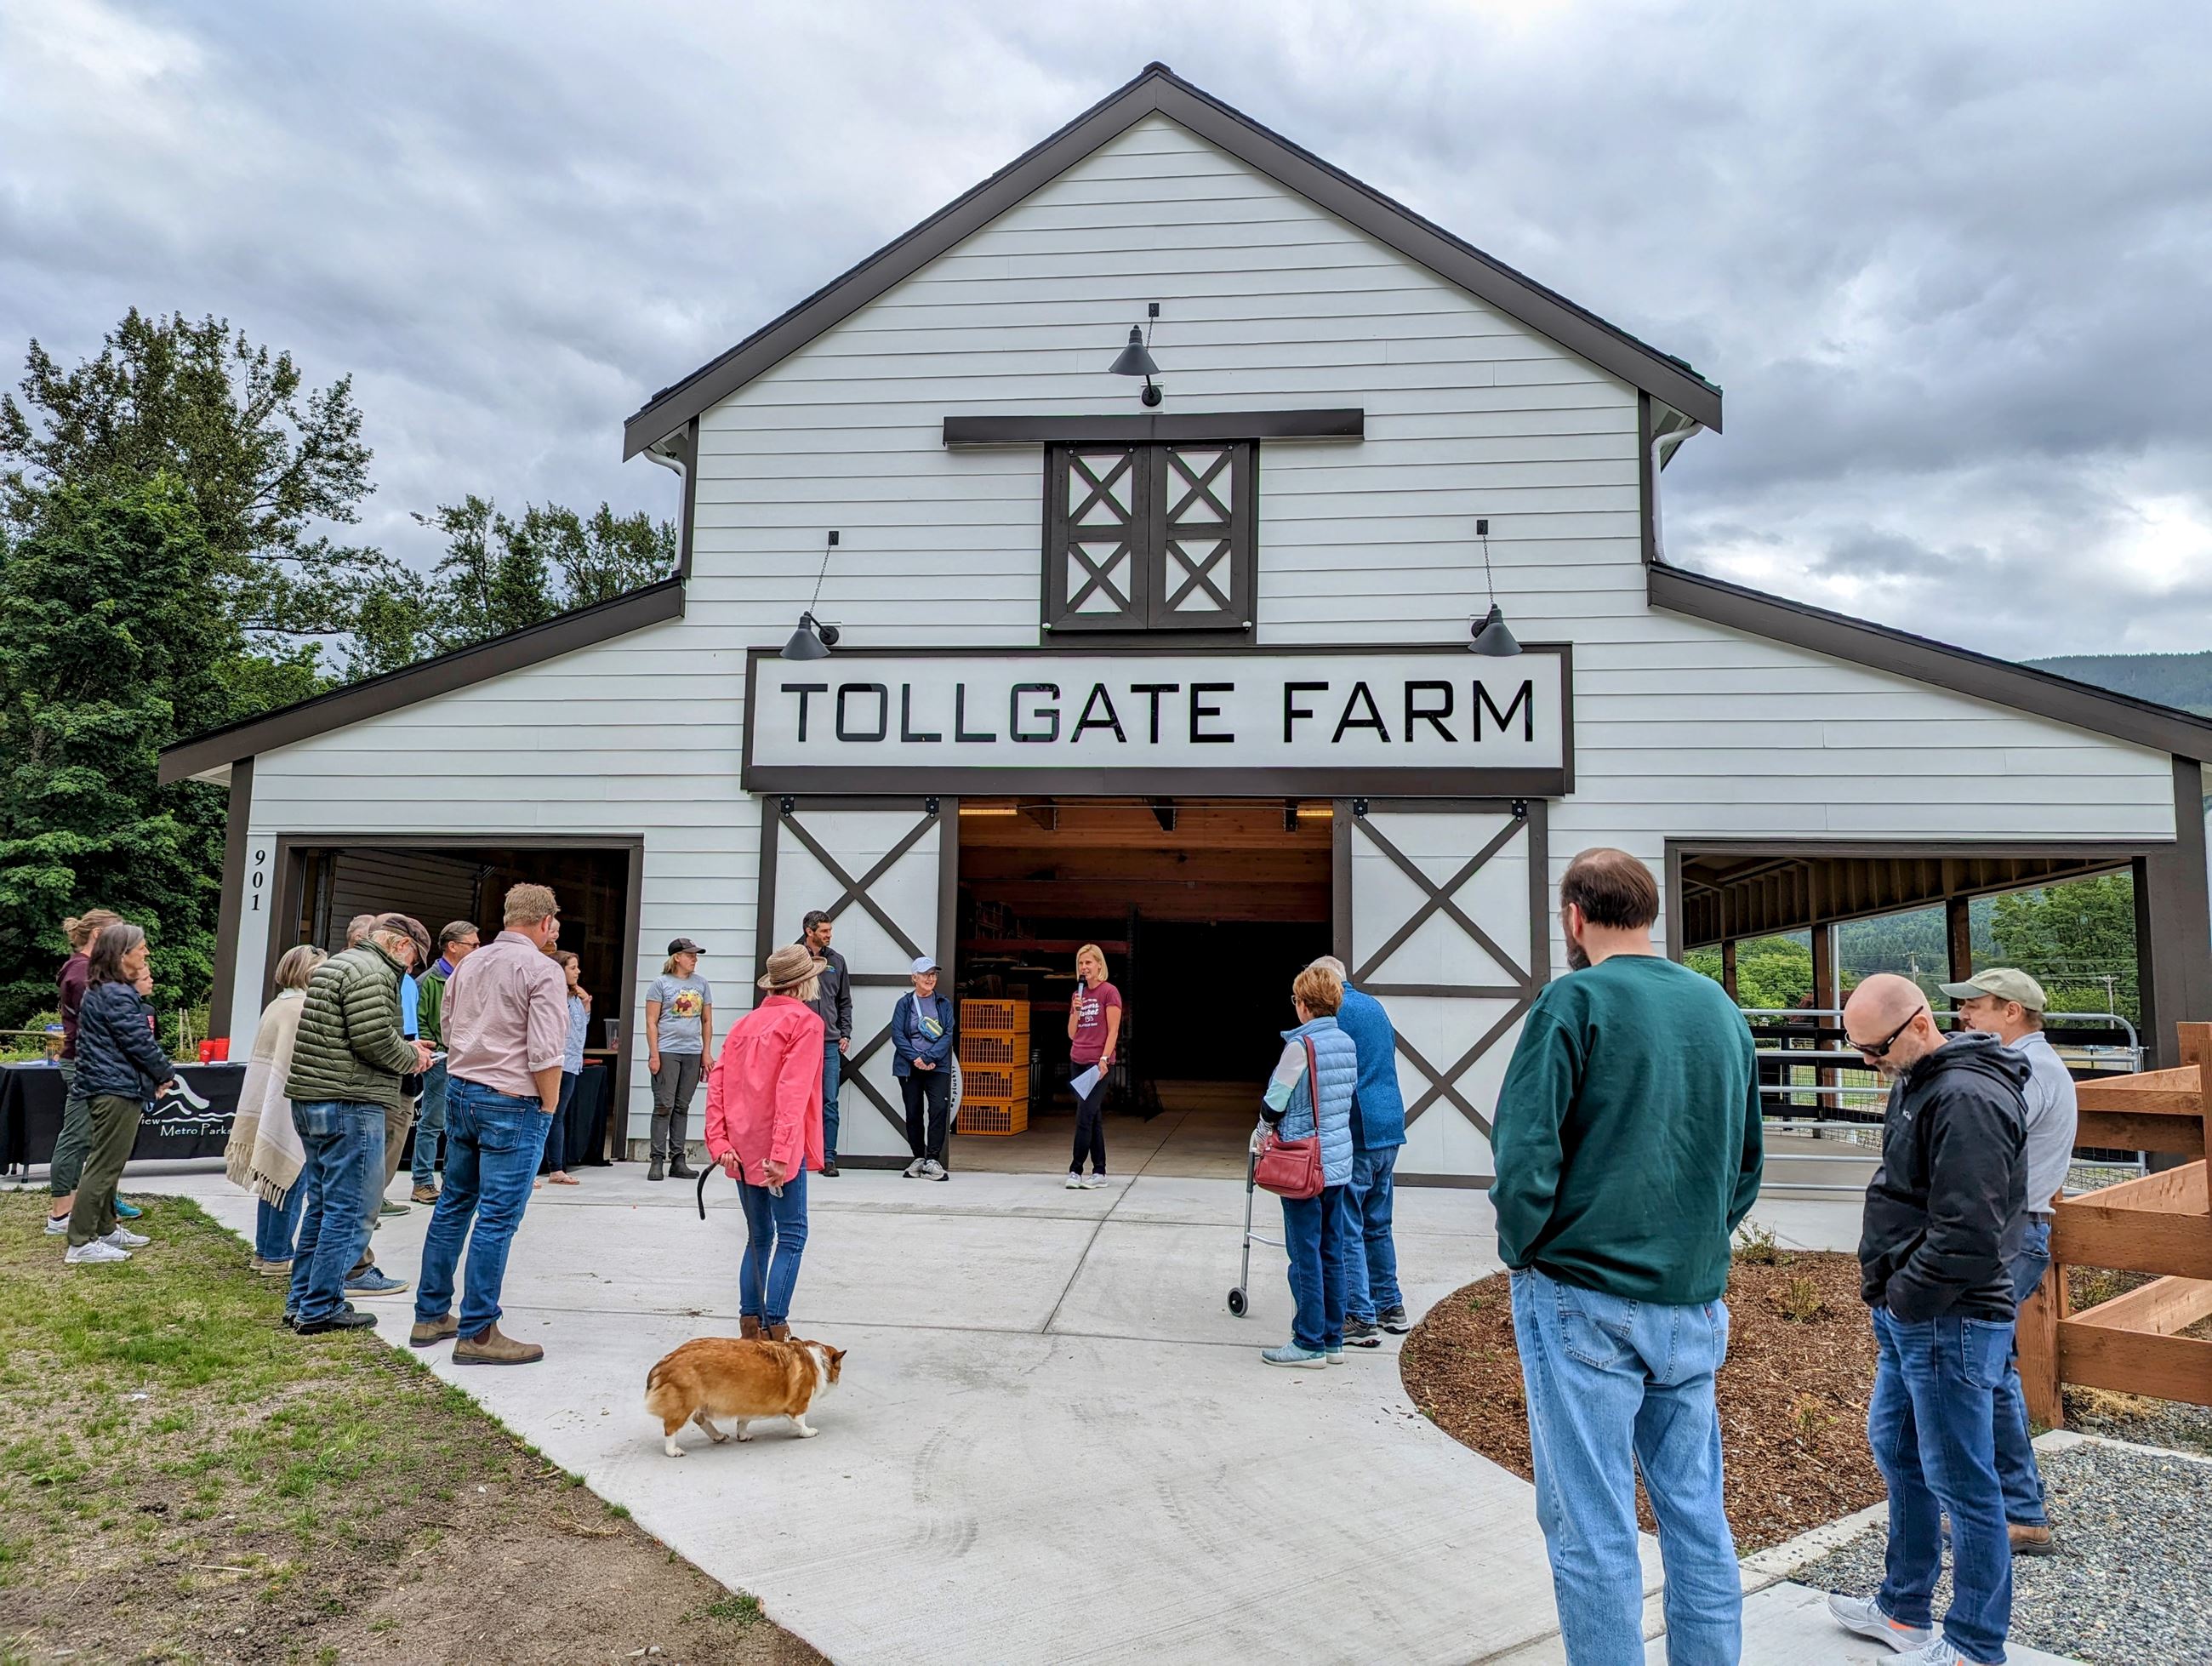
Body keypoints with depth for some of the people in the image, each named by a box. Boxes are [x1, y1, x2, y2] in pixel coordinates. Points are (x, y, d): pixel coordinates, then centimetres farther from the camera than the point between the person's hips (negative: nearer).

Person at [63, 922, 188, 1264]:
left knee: (108, 1164, 19)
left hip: (105, 1086, 11)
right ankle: (81, 1243, -2)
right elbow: (140, 1043, -17)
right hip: (118, 1090, -11)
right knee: (104, 1165, -6)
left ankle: (105, 1229, 31)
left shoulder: (99, 991, 14)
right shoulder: (118, 995, -19)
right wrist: (167, 1075, -5)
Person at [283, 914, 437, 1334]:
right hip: (349, 1106, -11)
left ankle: (302, 1299, 26)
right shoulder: (372, 973, -13)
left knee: (322, 1204, 19)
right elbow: (375, 1039, -21)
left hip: (310, 1102, 11)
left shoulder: (335, 965, 21)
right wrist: (412, 1058, -3)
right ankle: (320, 1309, 2)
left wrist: (407, 1049, 15)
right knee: (350, 1212, -3)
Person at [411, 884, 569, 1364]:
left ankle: (431, 1315, 25)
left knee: (453, 1205, 17)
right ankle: (476, 1333, 2)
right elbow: (545, 1054, -18)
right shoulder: (542, 971, -13)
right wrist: (549, 1108, -6)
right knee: (497, 1218, -3)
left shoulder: (469, 965, 11)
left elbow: (449, 1034, 19)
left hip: (459, 1092, 8)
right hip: (512, 1103, -8)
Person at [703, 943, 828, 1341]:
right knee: (791, 1234, 2)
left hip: (743, 1149, 6)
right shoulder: (805, 1022, -6)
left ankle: (750, 1321, 16)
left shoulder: (744, 1024, 14)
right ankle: (775, 1326, -3)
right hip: (778, 1147, -6)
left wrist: (719, 1143, 1)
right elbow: (793, 1091, -17)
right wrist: (782, 1152, -22)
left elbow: (716, 1084, 6)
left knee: (759, 1235, 16)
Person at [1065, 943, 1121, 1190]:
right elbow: (1072, 1034, 12)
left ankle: (1075, 1170, -6)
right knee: (1094, 1117, 9)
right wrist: (1076, 1010, -3)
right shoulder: (1078, 995, 14)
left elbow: (1113, 1031, -9)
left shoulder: (1109, 992, -5)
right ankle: (1099, 1172, 12)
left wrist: (1104, 1059, -17)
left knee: (1084, 1116, -10)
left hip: (1098, 1063, -6)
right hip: (1077, 1062, 6)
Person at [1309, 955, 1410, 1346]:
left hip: (1353, 1133, -8)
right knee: (1377, 1224, 18)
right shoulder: (1375, 1006, 15)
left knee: (1347, 1228, -1)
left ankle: (1361, 1319, 0)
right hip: (1389, 1127, 8)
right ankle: (1390, 1307, 27)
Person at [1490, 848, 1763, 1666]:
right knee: (1697, 1514, 16)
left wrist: (1523, 1253, -3)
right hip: (1694, 1306, 6)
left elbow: (1522, 1153, -17)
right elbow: (1747, 1165, 15)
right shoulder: (1722, 1009, 8)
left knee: (1591, 1530, 4)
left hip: (1585, 1303, -6)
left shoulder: (1576, 1000, -12)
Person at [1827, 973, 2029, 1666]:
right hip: (1907, 1317, 10)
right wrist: (1884, 1288, 11)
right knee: (1896, 1451, 20)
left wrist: (1901, 1295, -14)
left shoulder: (1966, 1098, -22)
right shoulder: (1915, 1083, 11)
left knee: (1961, 1483, 2)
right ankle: (1905, 1609, 36)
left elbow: (1967, 1237, -26)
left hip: (1949, 1323, -10)